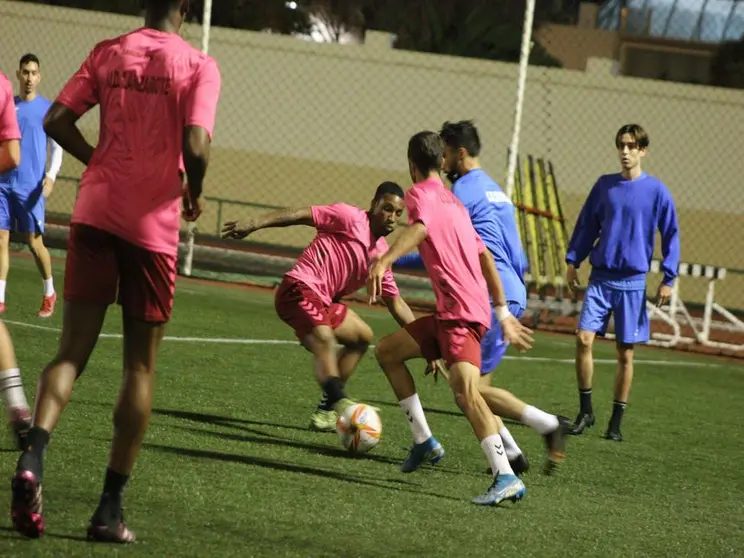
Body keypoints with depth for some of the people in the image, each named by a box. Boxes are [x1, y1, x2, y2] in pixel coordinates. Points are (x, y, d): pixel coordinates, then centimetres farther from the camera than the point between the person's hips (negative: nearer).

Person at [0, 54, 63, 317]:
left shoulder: (47, 108, 1)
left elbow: (57, 148, 0)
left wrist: (51, 175, -14)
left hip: (31, 186, -4)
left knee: (34, 242, -1)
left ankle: (50, 293, 18)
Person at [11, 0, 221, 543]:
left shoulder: (108, 53, 7)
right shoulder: (198, 66, -5)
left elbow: (57, 121, 1)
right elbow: (195, 145, -17)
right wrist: (194, 192, 3)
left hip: (95, 214, 3)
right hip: (153, 227, -3)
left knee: (73, 351, 5)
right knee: (140, 367, 8)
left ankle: (34, 456, -23)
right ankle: (111, 508, 6)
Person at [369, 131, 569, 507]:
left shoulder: (421, 194, -1)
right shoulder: (454, 202, 25)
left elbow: (420, 227, -25)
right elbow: (485, 257, 25)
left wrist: (383, 262, -40)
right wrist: (503, 314, 26)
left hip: (461, 313, -9)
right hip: (449, 313, 9)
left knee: (465, 391, -23)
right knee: (387, 350, 19)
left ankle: (506, 478, -38)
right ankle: (424, 443, 18)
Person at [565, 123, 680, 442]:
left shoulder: (656, 191, -3)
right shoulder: (604, 186, 5)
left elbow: (671, 236, 2)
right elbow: (586, 224, 13)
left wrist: (668, 278, -2)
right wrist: (572, 260, 6)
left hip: (633, 282, -2)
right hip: (600, 278, 2)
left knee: (625, 353, 3)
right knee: (584, 339, -11)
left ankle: (616, 422, 12)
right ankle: (585, 411, 3)